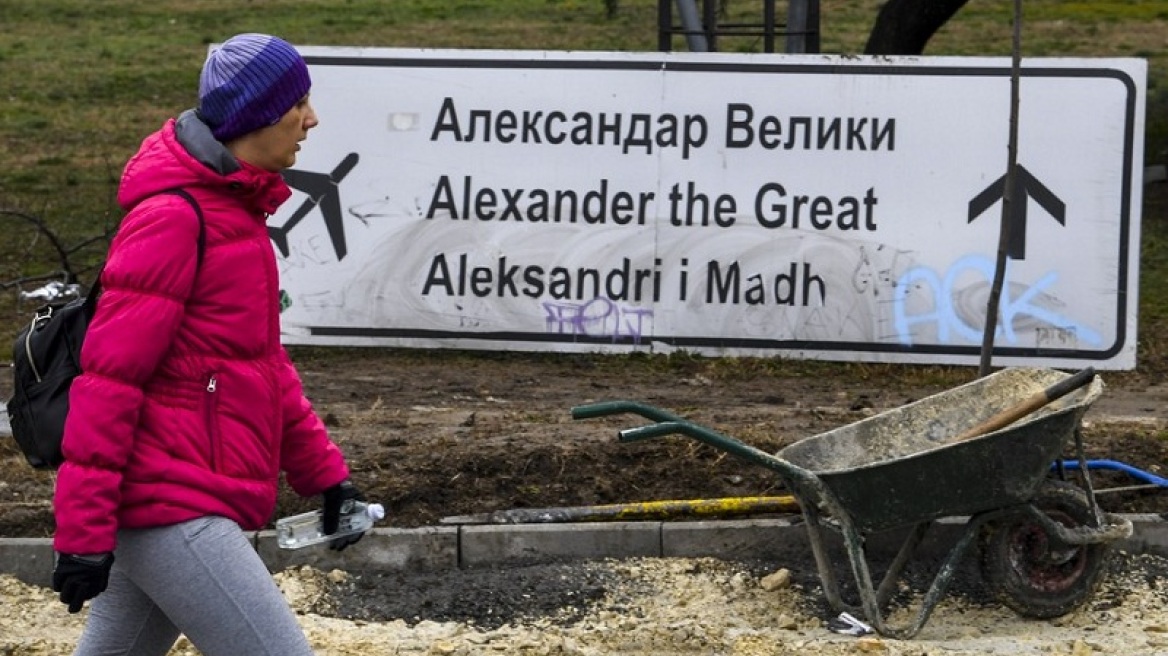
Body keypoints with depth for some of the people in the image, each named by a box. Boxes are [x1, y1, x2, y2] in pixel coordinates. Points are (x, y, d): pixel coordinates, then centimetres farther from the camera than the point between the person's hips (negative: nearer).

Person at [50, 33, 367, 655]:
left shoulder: (234, 208, 17)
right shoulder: (172, 218, -14)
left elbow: (261, 359, 25)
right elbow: (109, 375, -17)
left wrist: (323, 471, 20)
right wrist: (83, 530, -19)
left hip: (191, 506, 10)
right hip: (170, 507, -10)